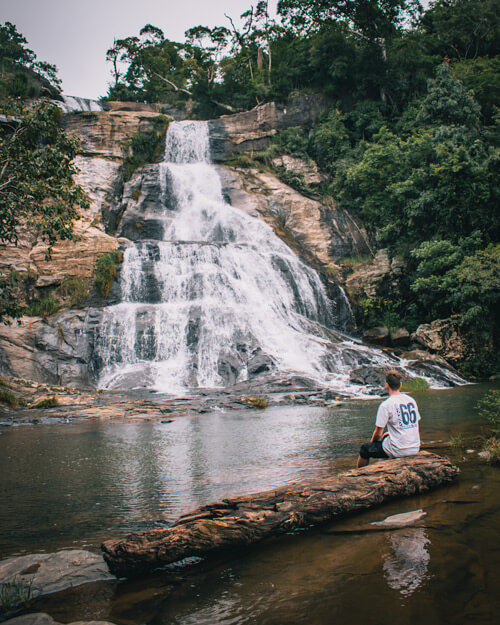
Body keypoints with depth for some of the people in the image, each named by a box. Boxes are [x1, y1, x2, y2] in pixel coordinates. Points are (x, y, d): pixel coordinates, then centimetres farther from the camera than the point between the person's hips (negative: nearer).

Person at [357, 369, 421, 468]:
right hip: (415, 449, 7)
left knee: (365, 449, 14)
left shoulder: (385, 405, -15)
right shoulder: (412, 400, 5)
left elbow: (378, 433, -11)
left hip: (398, 451, -7)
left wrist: (373, 441, 12)